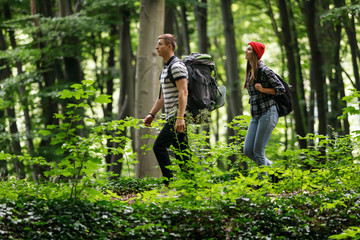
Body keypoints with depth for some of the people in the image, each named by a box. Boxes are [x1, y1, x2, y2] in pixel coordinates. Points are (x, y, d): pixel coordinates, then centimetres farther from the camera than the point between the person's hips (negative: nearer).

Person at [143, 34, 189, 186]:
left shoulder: (177, 66, -11)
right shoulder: (165, 67, 21)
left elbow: (183, 92, -20)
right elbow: (163, 96, 27)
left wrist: (180, 117, -27)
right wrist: (152, 114, 23)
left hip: (177, 116, -10)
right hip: (172, 117, 10)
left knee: (159, 146, -11)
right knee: (181, 152, 7)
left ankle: (169, 182, -11)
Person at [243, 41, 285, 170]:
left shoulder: (264, 71, -11)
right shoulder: (250, 71, 14)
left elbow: (281, 89, -10)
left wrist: (262, 90, -18)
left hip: (268, 113, -8)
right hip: (255, 116, 8)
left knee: (258, 150, -7)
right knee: (248, 151, 3)